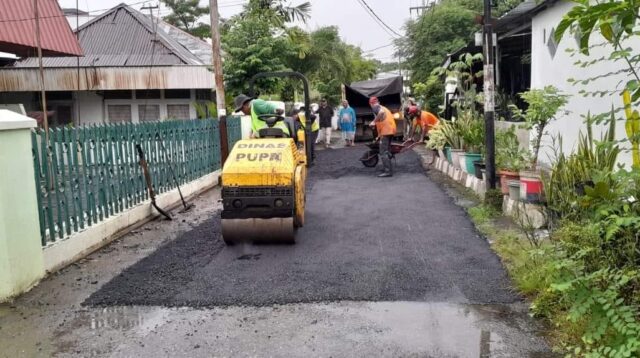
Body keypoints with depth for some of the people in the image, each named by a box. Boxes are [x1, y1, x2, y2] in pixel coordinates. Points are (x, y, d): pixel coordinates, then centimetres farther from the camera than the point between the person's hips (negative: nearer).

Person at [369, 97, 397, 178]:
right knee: (387, 151, 18)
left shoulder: (375, 107, -1)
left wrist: (374, 121, -15)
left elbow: (381, 112, -25)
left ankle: (388, 171, -11)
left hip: (386, 131, -9)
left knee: (383, 152, -7)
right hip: (391, 130, 9)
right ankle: (389, 170, 24)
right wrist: (380, 135, 38)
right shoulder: (383, 107, 27)